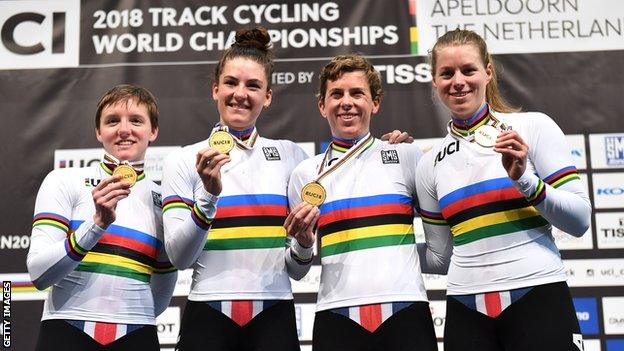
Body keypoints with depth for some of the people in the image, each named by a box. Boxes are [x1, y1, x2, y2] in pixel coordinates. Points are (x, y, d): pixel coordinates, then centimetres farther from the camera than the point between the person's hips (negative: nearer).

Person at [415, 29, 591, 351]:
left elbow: (580, 221, -4)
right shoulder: (430, 164, 8)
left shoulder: (533, 127, -2)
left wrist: (524, 179, -16)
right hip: (466, 313, 3)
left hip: (538, 301, -3)